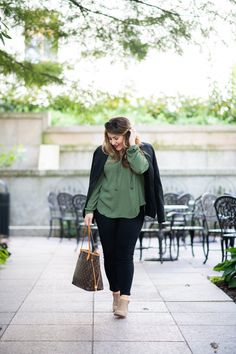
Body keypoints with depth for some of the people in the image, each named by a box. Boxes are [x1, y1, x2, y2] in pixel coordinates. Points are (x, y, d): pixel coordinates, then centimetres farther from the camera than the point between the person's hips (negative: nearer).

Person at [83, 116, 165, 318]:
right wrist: (89, 209, 1)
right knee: (110, 254, 8)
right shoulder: (103, 152, 3)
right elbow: (96, 183, 6)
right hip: (105, 211, 2)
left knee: (125, 255, -5)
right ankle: (116, 295, 23)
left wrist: (131, 145, -15)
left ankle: (124, 301, -4)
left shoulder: (143, 149, 1)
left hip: (131, 212, -2)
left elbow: (141, 168, -21)